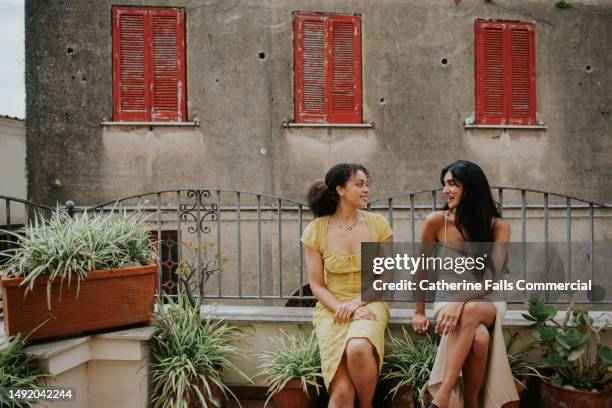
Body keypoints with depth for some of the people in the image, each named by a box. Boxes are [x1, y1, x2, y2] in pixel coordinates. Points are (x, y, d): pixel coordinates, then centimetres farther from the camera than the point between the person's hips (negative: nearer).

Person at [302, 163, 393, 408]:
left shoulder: (378, 224, 0)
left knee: (359, 349, -32)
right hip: (331, 307, 0)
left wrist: (356, 303, -12)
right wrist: (342, 310, -15)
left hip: (370, 303, 1)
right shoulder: (316, 230, -2)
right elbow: (317, 286, 1)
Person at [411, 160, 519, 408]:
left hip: (486, 302, 1)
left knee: (471, 311, -38)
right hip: (446, 299, 0)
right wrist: (419, 312, 6)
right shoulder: (436, 221, -8)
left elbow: (489, 276, -19)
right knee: (479, 338, -35)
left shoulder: (498, 227, -7)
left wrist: (460, 301, -36)